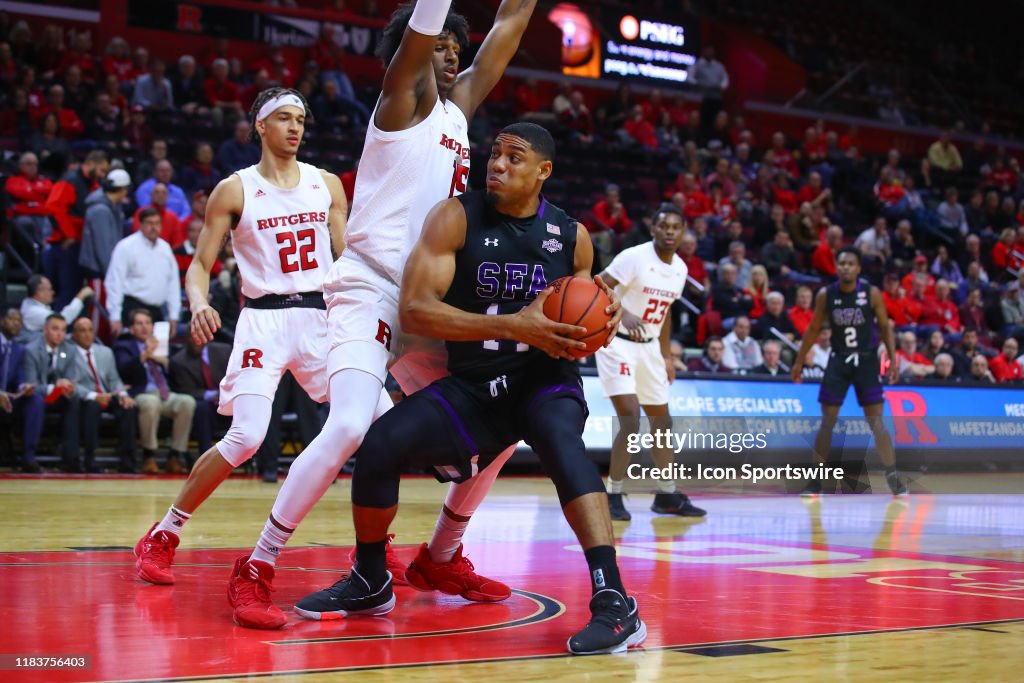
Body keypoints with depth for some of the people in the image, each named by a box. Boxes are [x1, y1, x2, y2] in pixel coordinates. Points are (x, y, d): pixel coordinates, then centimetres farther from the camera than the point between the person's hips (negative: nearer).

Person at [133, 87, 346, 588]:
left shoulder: (327, 184, 11)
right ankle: (162, 536, -2)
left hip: (321, 316, 4)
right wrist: (199, 304, -21)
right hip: (264, 320, -4)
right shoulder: (234, 190, 1)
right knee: (246, 436, -18)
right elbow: (200, 265, 0)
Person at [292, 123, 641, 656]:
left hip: (544, 378, -1)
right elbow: (415, 310, -21)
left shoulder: (572, 236, -2)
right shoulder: (456, 217, -10)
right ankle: (369, 583, 9)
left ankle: (613, 602, -39)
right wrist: (514, 325, -30)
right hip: (471, 384, 1)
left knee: (561, 439, -34)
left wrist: (597, 329, -10)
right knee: (380, 444, -18)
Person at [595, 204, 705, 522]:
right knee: (631, 421, -18)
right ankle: (613, 496, -7)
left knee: (662, 421, 13)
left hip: (648, 346, 8)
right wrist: (623, 313, -40)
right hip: (618, 343, -8)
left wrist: (667, 355, 17)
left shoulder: (680, 268, 5)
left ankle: (667, 495, 26)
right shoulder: (634, 257, -17)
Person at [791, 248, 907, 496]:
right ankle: (816, 480, 8)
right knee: (827, 422, 1)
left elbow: (885, 327, 0)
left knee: (876, 422, -6)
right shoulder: (825, 295, -3)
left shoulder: (871, 293, -8)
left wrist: (893, 359, -8)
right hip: (838, 360, 2)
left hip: (866, 360, -2)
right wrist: (799, 362, 9)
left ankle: (893, 477, 1)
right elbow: (813, 330, 8)